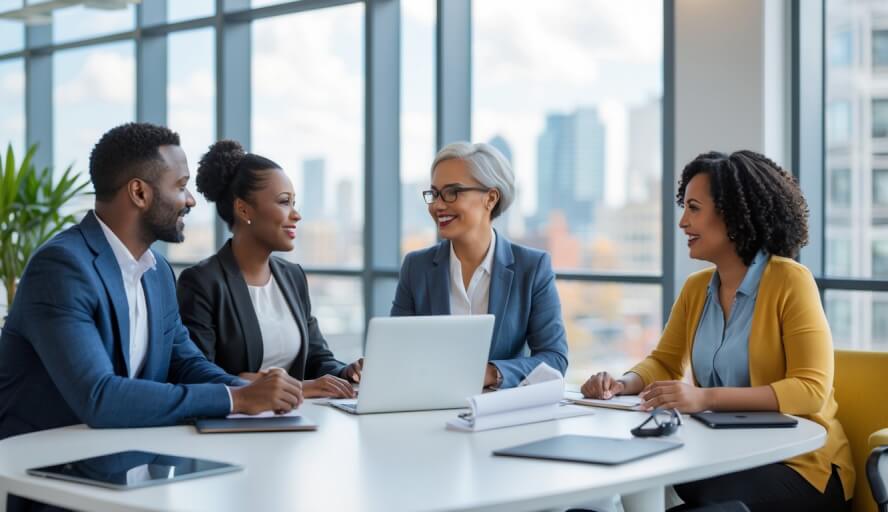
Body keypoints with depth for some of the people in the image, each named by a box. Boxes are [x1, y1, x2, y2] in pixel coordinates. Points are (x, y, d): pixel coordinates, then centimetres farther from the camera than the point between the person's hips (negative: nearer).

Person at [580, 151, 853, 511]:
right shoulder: (696, 288, 8)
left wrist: (706, 397, -30)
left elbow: (811, 389, -19)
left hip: (799, 465, -5)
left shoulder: (790, 281, -12)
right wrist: (624, 383, -6)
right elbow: (665, 363, 19)